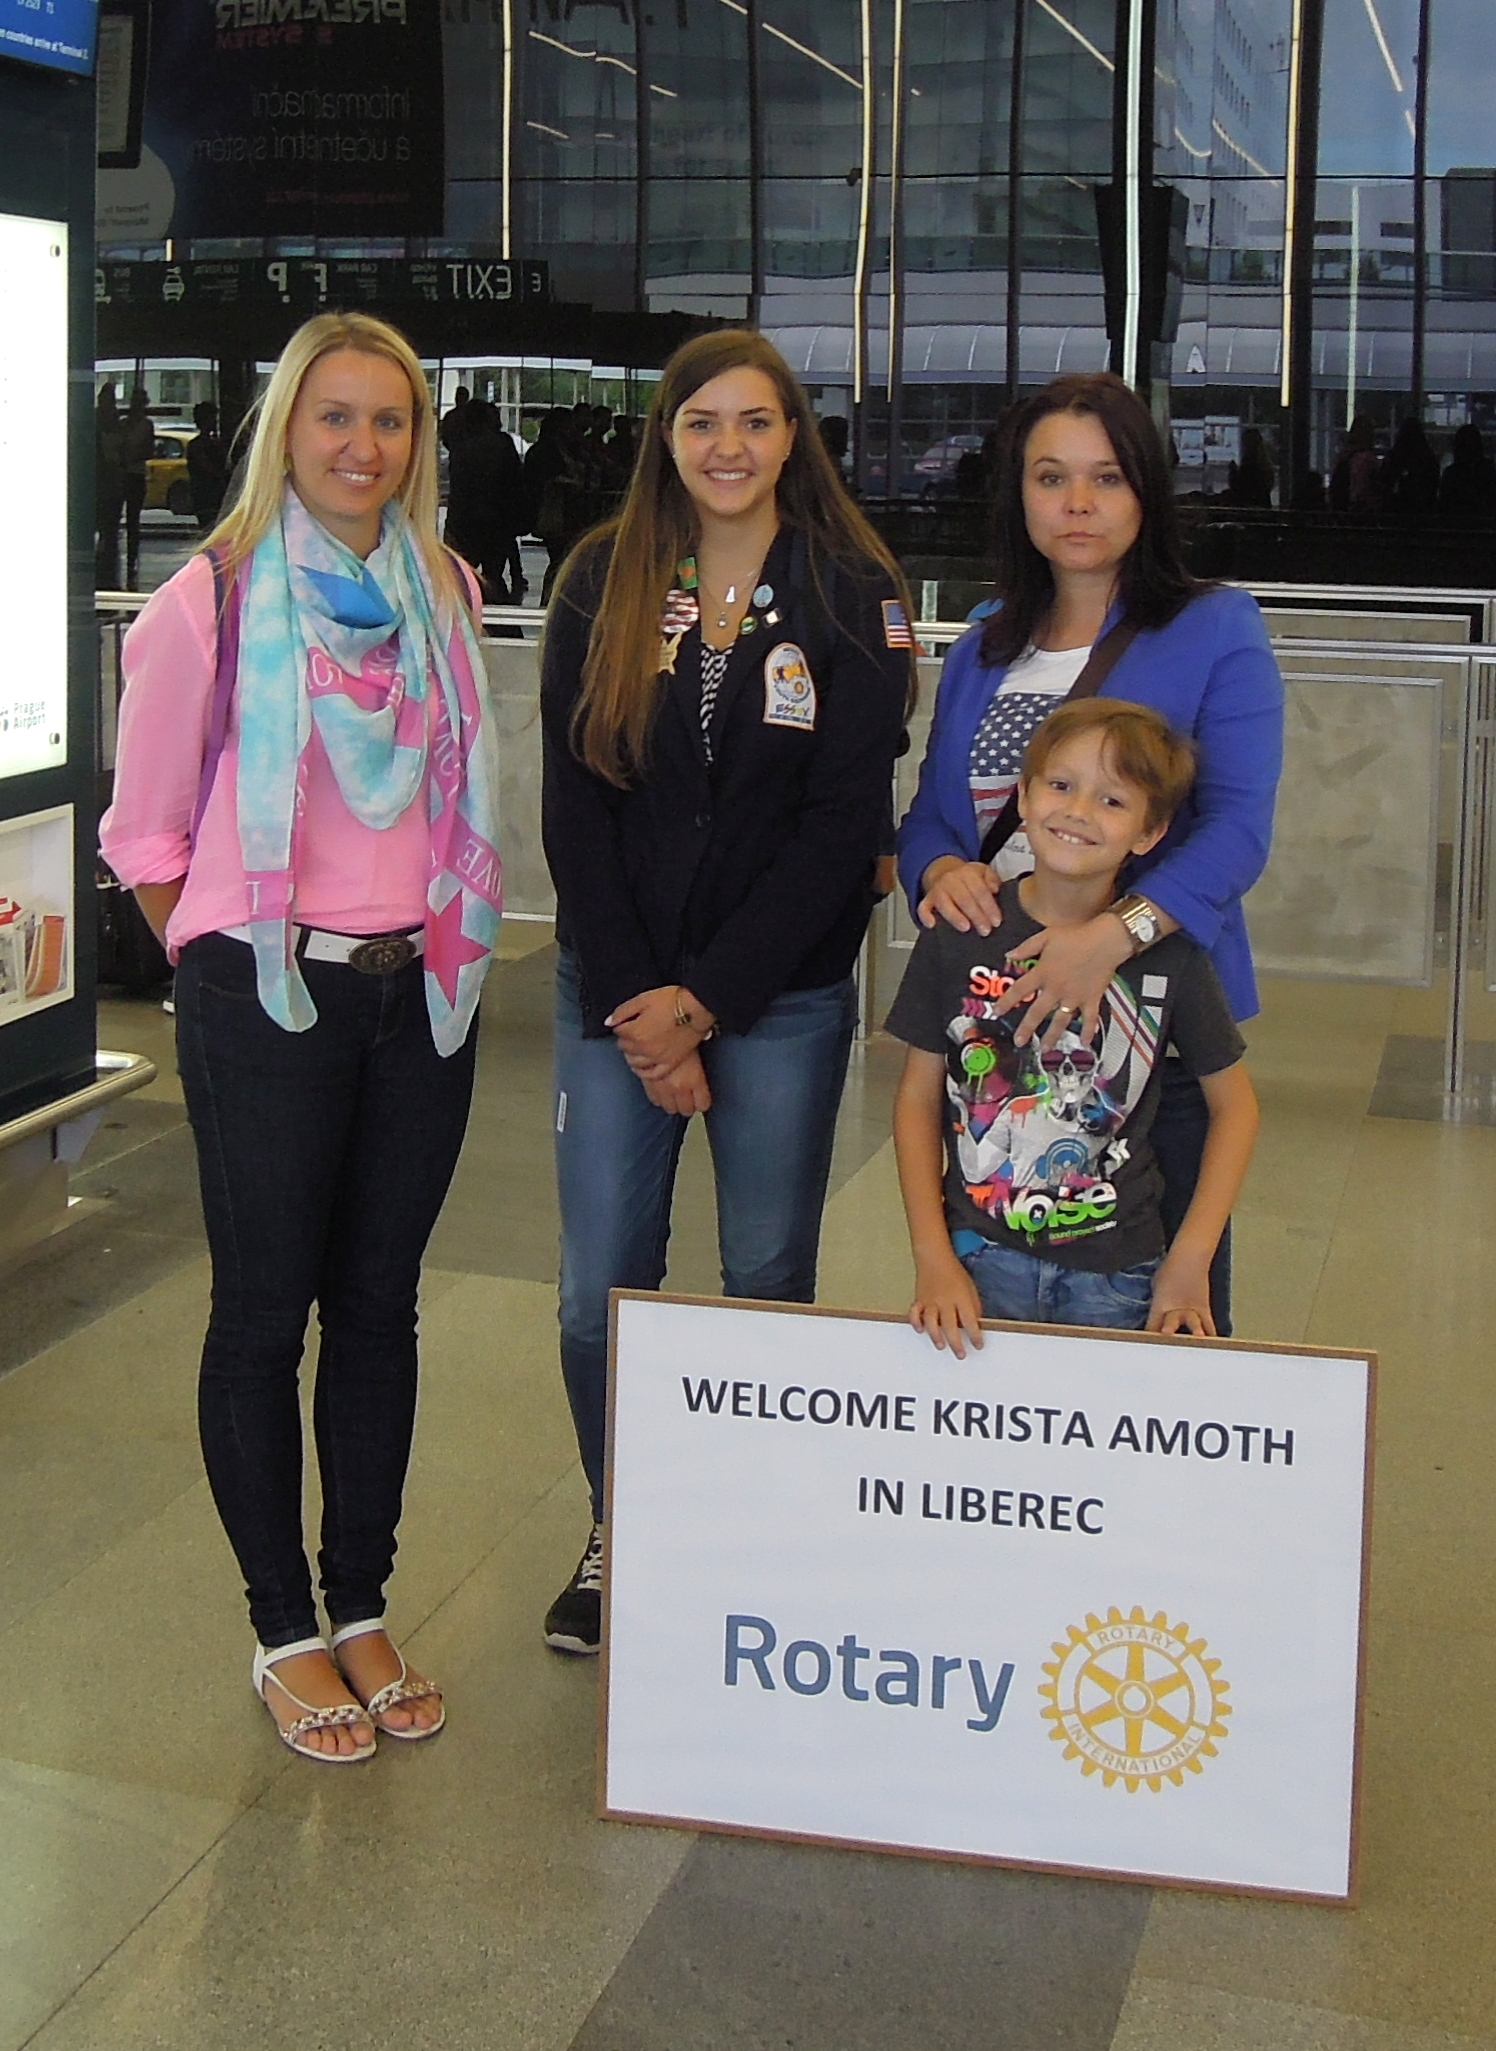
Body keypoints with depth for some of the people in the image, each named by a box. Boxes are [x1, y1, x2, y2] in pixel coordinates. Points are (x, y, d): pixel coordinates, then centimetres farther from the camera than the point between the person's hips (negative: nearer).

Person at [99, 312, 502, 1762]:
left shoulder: (441, 592, 6)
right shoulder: (212, 602, -8)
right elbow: (145, 835, -2)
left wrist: (432, 940, 13)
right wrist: (229, 962, 1)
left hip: (422, 996, 4)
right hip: (268, 1003, -4)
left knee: (379, 1306, 12)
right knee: (264, 1315, 4)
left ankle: (362, 1607, 26)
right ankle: (282, 1632, 19)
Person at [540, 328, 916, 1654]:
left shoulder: (853, 595, -2)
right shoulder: (602, 586, 4)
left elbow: (843, 821, -7)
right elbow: (574, 804, 0)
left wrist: (705, 999, -11)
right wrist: (633, 1005, -8)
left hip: (783, 992, -2)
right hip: (616, 987, 2)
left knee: (768, 1281, 7)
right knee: (600, 1290, 3)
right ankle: (619, 1533, 24)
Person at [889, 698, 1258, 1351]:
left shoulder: (1167, 952, -6)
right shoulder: (961, 934, -4)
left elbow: (1234, 1105, 4)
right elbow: (918, 1095, 1)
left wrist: (1190, 1259, -3)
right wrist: (932, 1258, -6)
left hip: (1116, 1276, 0)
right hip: (981, 1257, 0)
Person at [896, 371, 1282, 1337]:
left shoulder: (1217, 630, -2)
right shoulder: (983, 652, 15)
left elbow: (1237, 824, -14)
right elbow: (929, 814, 15)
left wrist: (1117, 933, -29)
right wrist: (941, 870, -11)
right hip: (993, 1022, 5)